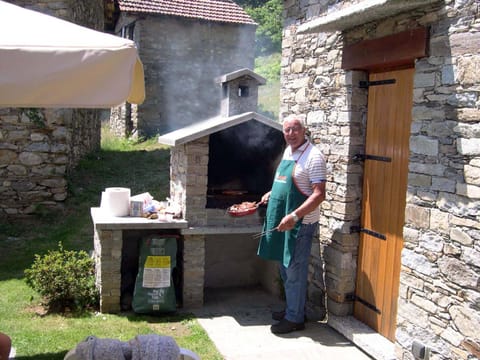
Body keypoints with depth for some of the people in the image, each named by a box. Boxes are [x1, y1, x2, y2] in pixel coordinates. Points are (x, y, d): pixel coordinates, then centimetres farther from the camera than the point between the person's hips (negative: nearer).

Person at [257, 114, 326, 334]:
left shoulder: (313, 156, -16)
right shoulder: (288, 152, 12)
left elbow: (319, 194, -22)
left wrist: (294, 216, -28)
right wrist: (272, 194, 13)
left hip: (301, 223, -9)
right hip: (282, 221, 9)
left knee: (295, 271, 0)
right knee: (285, 268, 18)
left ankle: (295, 318, 13)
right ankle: (291, 308, 33)